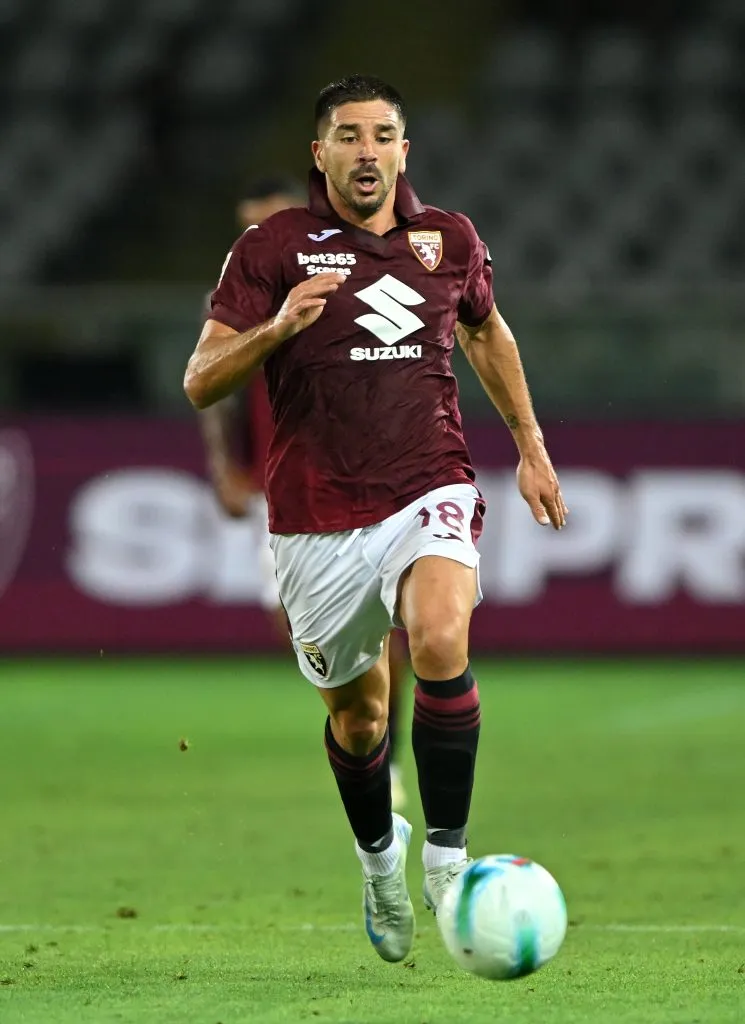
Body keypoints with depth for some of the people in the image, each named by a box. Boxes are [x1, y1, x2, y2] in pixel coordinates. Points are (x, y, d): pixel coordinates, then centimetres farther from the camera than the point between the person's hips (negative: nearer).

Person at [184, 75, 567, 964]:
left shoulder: (449, 241, 5)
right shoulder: (272, 249, -5)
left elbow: (487, 333, 26)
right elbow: (200, 383, -10)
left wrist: (530, 446, 25)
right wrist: (275, 329, -27)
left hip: (429, 495, 0)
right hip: (319, 520, 0)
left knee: (440, 641, -29)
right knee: (355, 713, 11)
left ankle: (446, 856, -18)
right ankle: (378, 857, 42)